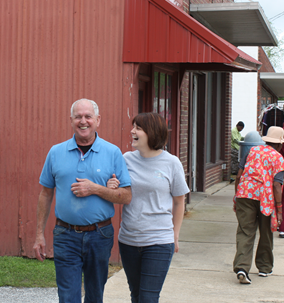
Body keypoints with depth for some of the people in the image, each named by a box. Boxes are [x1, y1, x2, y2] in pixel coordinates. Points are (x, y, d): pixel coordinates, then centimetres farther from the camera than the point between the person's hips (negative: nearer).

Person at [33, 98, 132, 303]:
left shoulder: (113, 153, -1)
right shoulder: (56, 152, 4)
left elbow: (126, 197, -2)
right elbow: (46, 194, 9)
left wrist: (95, 189, -16)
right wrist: (40, 234, 6)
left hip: (100, 235, 0)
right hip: (66, 236, 0)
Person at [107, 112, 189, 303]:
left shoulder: (171, 163, -6)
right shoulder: (127, 159, 0)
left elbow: (178, 202, 4)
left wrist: (175, 236, 6)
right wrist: (110, 188, -13)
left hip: (159, 242, -3)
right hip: (128, 240, 4)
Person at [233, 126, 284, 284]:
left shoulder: (253, 151, 11)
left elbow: (239, 176, 9)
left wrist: (236, 197, 18)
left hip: (245, 194, 2)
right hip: (265, 199, -2)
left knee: (245, 233, -1)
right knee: (266, 234, 17)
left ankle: (242, 267, -19)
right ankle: (264, 267, 30)